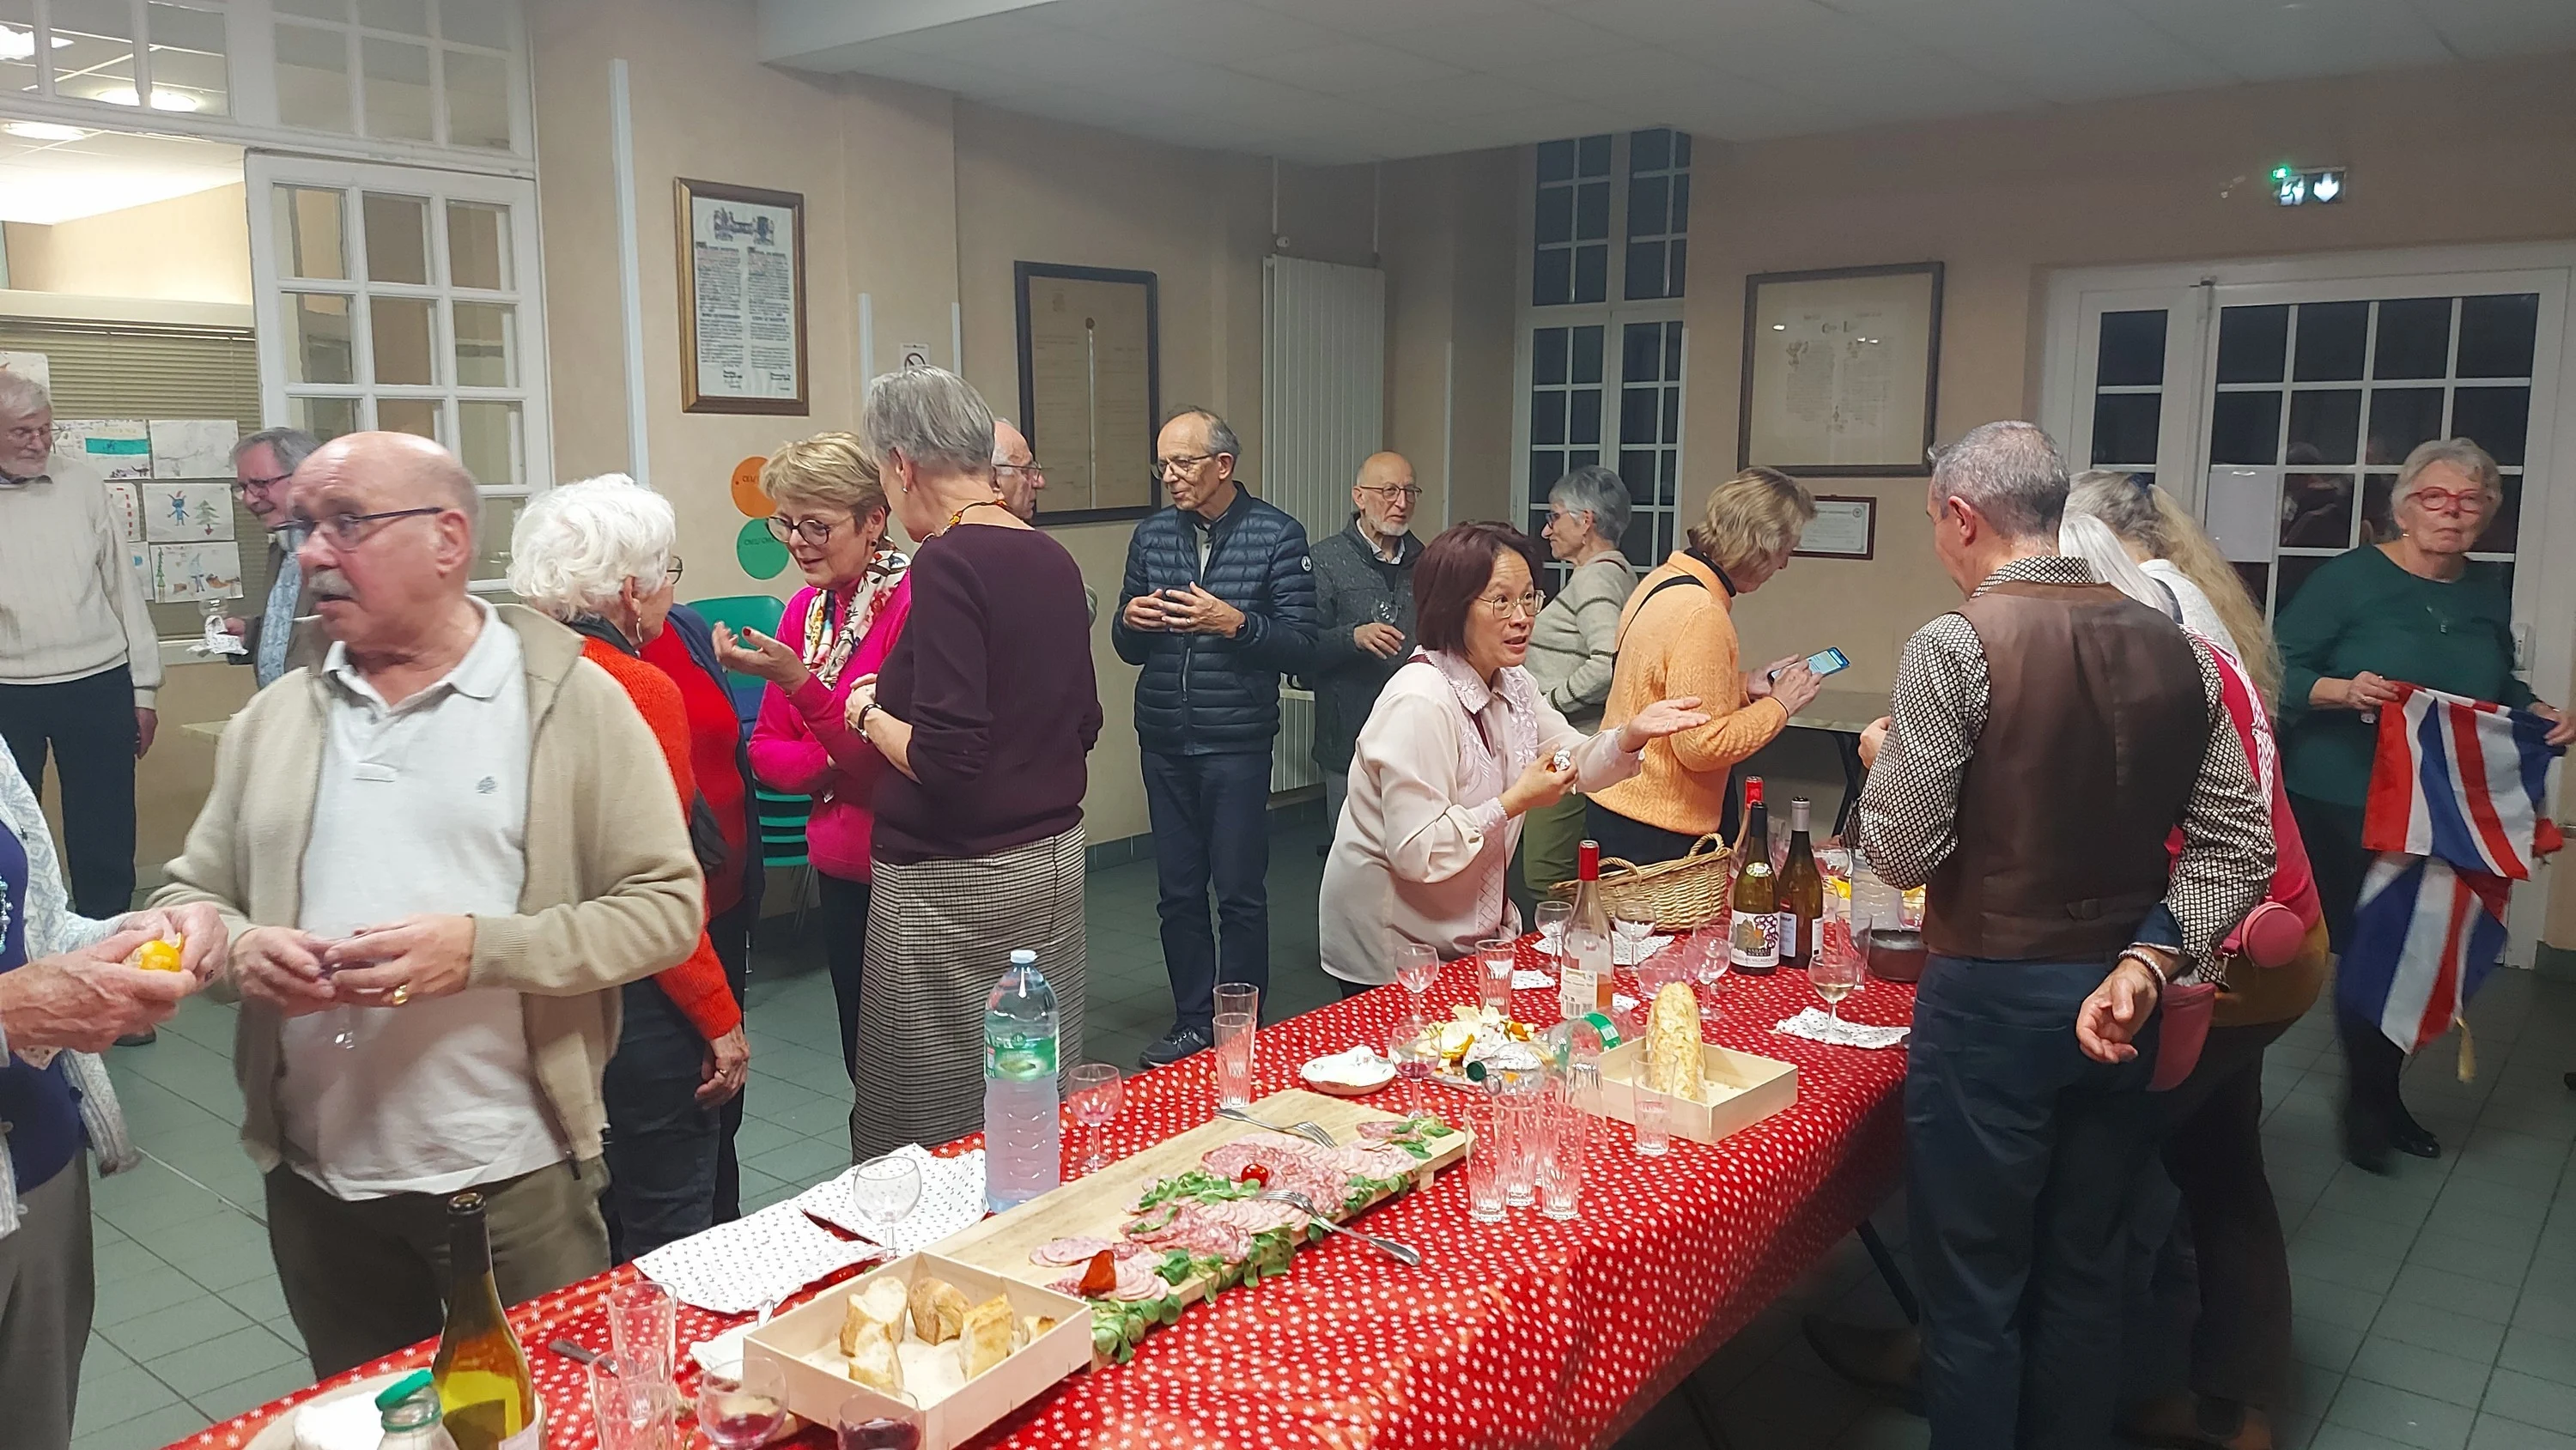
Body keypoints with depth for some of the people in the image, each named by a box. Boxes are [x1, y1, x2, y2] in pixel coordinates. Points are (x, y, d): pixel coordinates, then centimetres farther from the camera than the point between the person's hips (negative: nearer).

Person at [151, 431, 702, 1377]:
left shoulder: (572, 701, -6)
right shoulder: (275, 718, 9)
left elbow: (667, 906, -9)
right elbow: (190, 895, 14)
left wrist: (484, 949, -21)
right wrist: (237, 947, -9)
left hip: (514, 1177, -4)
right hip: (315, 1179, 5)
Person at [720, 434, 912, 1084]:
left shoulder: (911, 600, -15)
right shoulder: (807, 607, 8)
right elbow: (767, 750, 9)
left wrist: (797, 681, -26)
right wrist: (840, 766, -11)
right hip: (841, 872, 7)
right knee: (863, 1062, 17)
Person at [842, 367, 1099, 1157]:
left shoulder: (947, 563, -16)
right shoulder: (1054, 560, 6)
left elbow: (945, 760, -21)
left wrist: (871, 715, -4)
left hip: (959, 883, -8)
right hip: (1055, 857, 8)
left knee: (930, 1132, 5)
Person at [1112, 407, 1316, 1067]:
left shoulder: (1277, 536, -4)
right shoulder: (1152, 535, 9)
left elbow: (1300, 647, -8)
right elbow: (1128, 647, 14)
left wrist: (1235, 623, -22)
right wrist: (1130, 620, -8)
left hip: (1237, 744, -4)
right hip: (1164, 742, 4)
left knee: (1239, 895, 1)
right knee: (1178, 891, 10)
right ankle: (1193, 1023, 23)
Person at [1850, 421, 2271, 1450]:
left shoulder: (1954, 646, -16)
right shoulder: (2174, 649, 2)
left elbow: (1901, 854, -17)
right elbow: (2236, 847, -1)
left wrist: (1883, 757, 2)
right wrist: (2144, 964, -6)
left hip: (1989, 1000, -6)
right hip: (2116, 999, 6)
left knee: (1975, 1289, 8)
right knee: (2081, 1274, 19)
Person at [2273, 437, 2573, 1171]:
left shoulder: (2488, 594, 9)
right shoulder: (2350, 578, -9)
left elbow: (2502, 688, 21)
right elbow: (2280, 674, -13)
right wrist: (2343, 690, -30)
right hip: (2343, 809, -5)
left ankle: (2383, 1095, 29)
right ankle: (2366, 1099, 20)